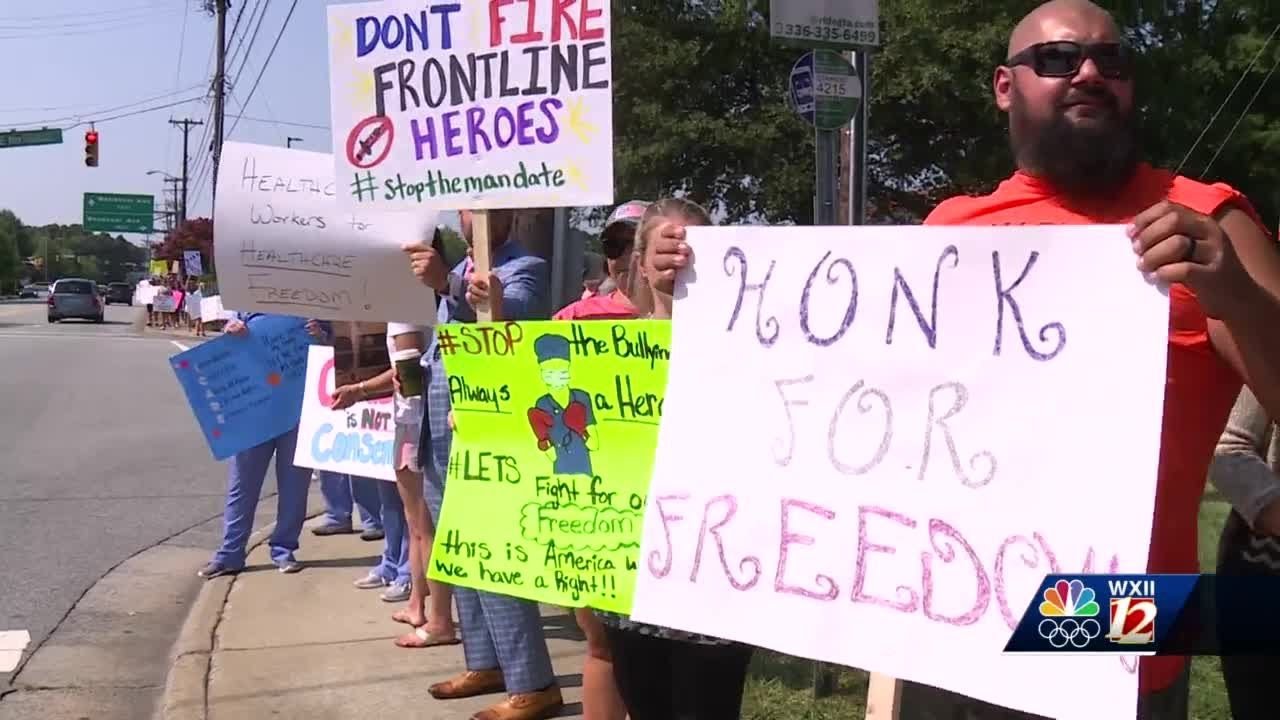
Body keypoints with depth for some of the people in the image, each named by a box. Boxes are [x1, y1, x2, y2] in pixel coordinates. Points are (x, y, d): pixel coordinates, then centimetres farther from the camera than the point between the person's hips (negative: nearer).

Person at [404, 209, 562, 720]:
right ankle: (486, 664, 23)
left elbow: (507, 317, -29)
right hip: (441, 441, 8)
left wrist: (446, 285, -44)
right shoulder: (458, 272, 18)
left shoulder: (526, 268, -7)